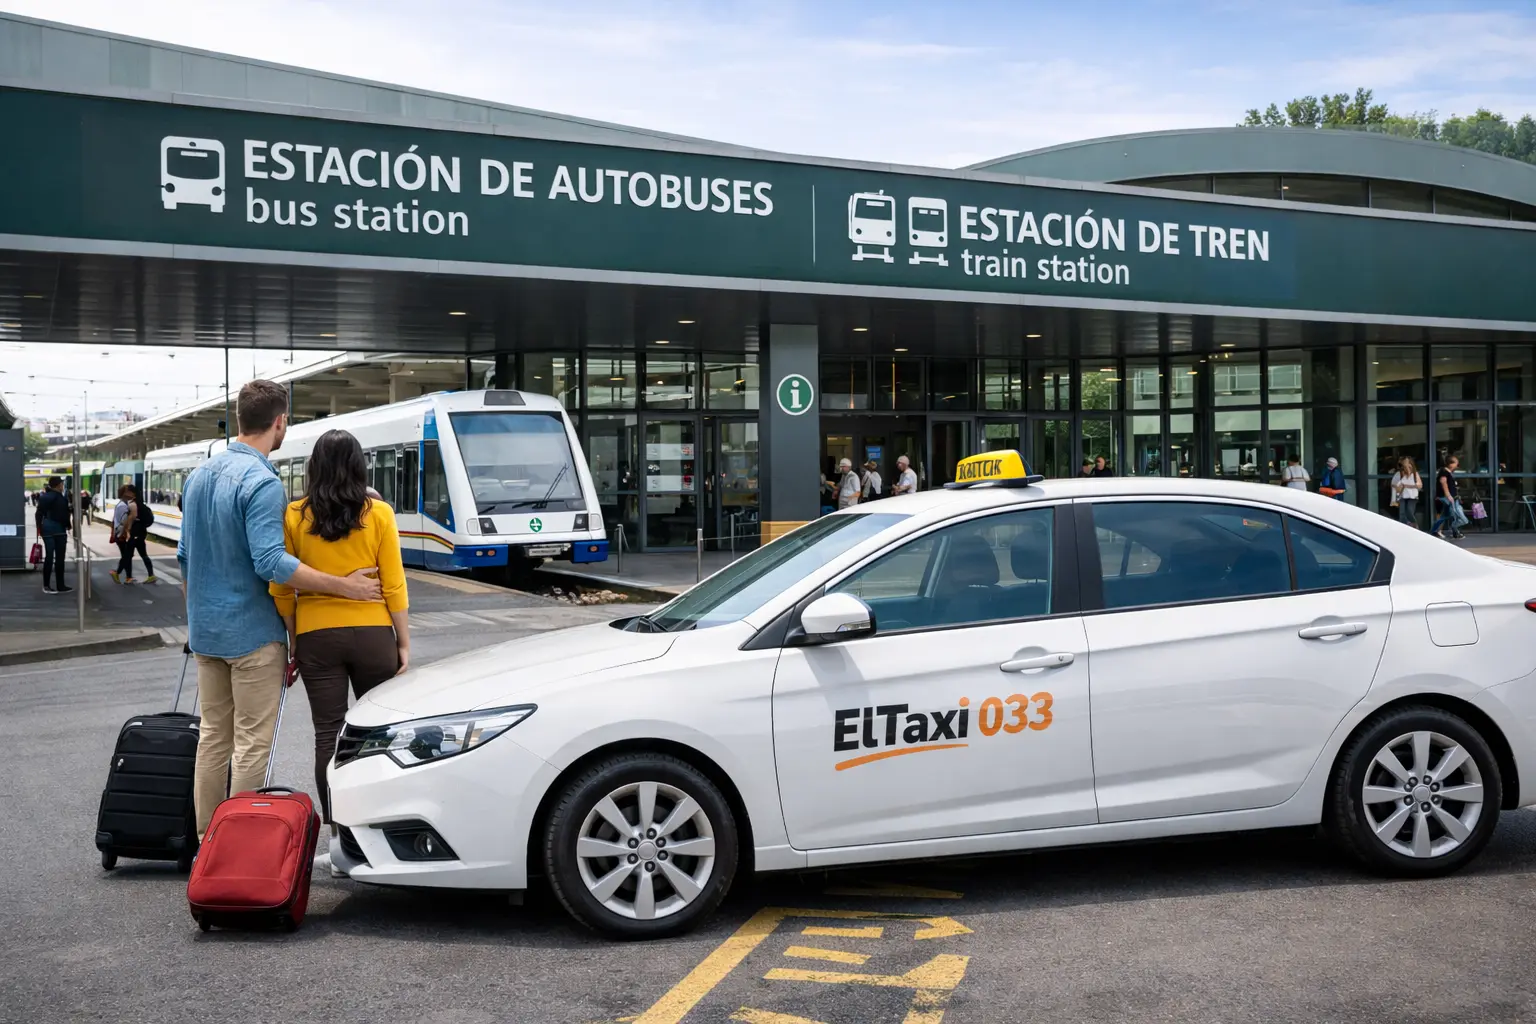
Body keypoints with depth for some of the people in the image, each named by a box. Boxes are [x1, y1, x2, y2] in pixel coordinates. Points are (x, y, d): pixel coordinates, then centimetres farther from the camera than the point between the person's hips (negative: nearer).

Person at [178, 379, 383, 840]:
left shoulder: (199, 475, 9)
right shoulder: (262, 482, -18)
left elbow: (185, 557, 16)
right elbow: (270, 562, -26)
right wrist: (343, 586, -23)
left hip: (206, 631, 8)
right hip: (251, 632, -8)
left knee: (213, 735, 14)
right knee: (252, 743, -1)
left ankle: (206, 838, 20)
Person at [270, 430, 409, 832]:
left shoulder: (294, 516, -2)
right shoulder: (378, 513, -5)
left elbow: (282, 590, -1)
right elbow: (394, 587, -5)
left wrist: (293, 639, 11)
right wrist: (404, 643, 3)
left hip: (316, 636, 1)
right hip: (372, 633, 0)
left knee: (328, 733, 6)